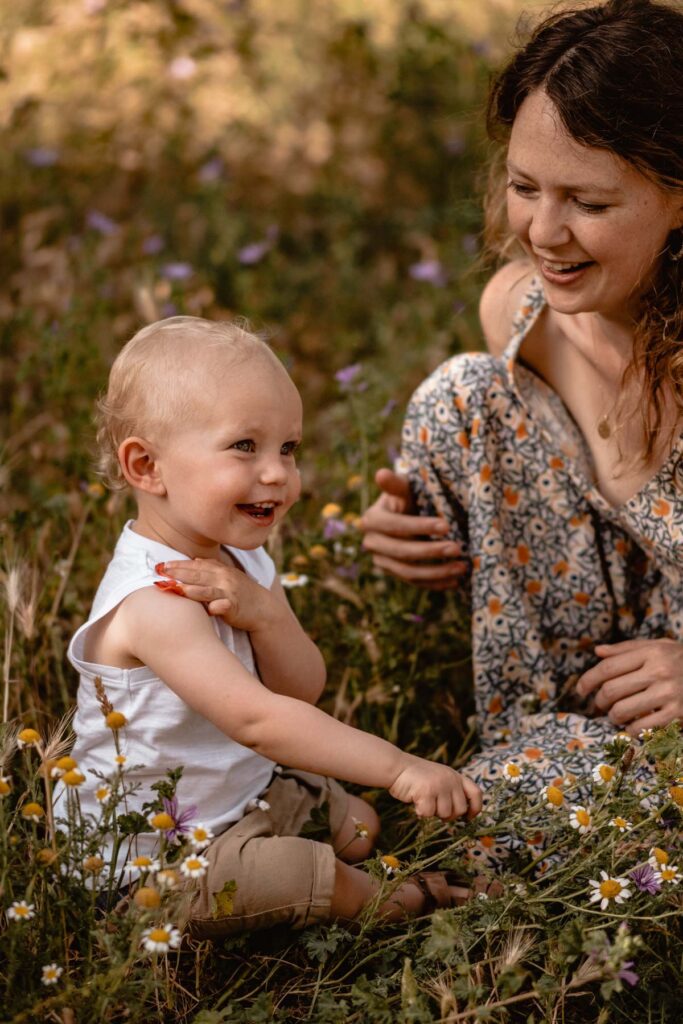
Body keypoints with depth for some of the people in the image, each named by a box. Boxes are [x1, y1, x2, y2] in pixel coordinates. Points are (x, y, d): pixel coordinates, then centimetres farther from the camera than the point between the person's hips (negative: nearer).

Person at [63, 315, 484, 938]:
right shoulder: (155, 601, -31)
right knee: (309, 877, -25)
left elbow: (305, 688, -4)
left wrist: (264, 613, -26)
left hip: (247, 791, 9)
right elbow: (258, 720, -41)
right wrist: (401, 770, -46)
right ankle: (398, 903, 2)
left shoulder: (241, 561, 0)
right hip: (154, 856, -9)